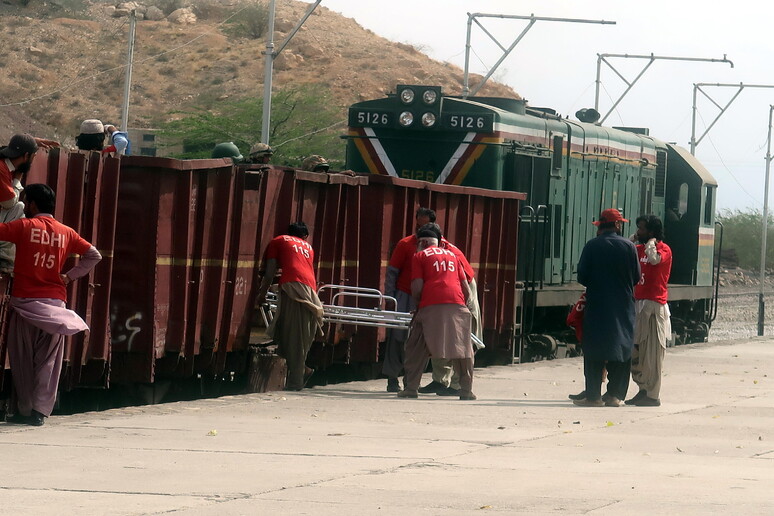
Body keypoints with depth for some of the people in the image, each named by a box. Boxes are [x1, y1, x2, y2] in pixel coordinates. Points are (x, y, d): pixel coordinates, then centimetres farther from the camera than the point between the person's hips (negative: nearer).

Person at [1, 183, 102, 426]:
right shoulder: (66, 233, 8)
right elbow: (94, 255, 10)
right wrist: (70, 276, 11)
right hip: (55, 301, 3)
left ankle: (23, 410, 6)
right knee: (48, 360, 3)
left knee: (22, 359, 5)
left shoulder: (24, 226, -2)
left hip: (25, 301, -3)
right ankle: (39, 411, -5)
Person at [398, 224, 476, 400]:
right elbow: (466, 289, 19)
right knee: (463, 350, 8)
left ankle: (411, 388, 4)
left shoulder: (419, 256, 13)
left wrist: (418, 305, 17)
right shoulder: (452, 255, 26)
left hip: (431, 306, -3)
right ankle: (467, 390, 3)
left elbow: (417, 288, 1)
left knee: (416, 348, 8)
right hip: (456, 304, 3)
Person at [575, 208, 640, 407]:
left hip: (597, 304, -1)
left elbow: (582, 276, -3)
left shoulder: (592, 246, -4)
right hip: (623, 306, 1)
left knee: (594, 353, 2)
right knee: (621, 350, 7)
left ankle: (593, 395, -2)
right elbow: (636, 277, 2)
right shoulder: (629, 246, -3)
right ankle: (615, 395, 6)